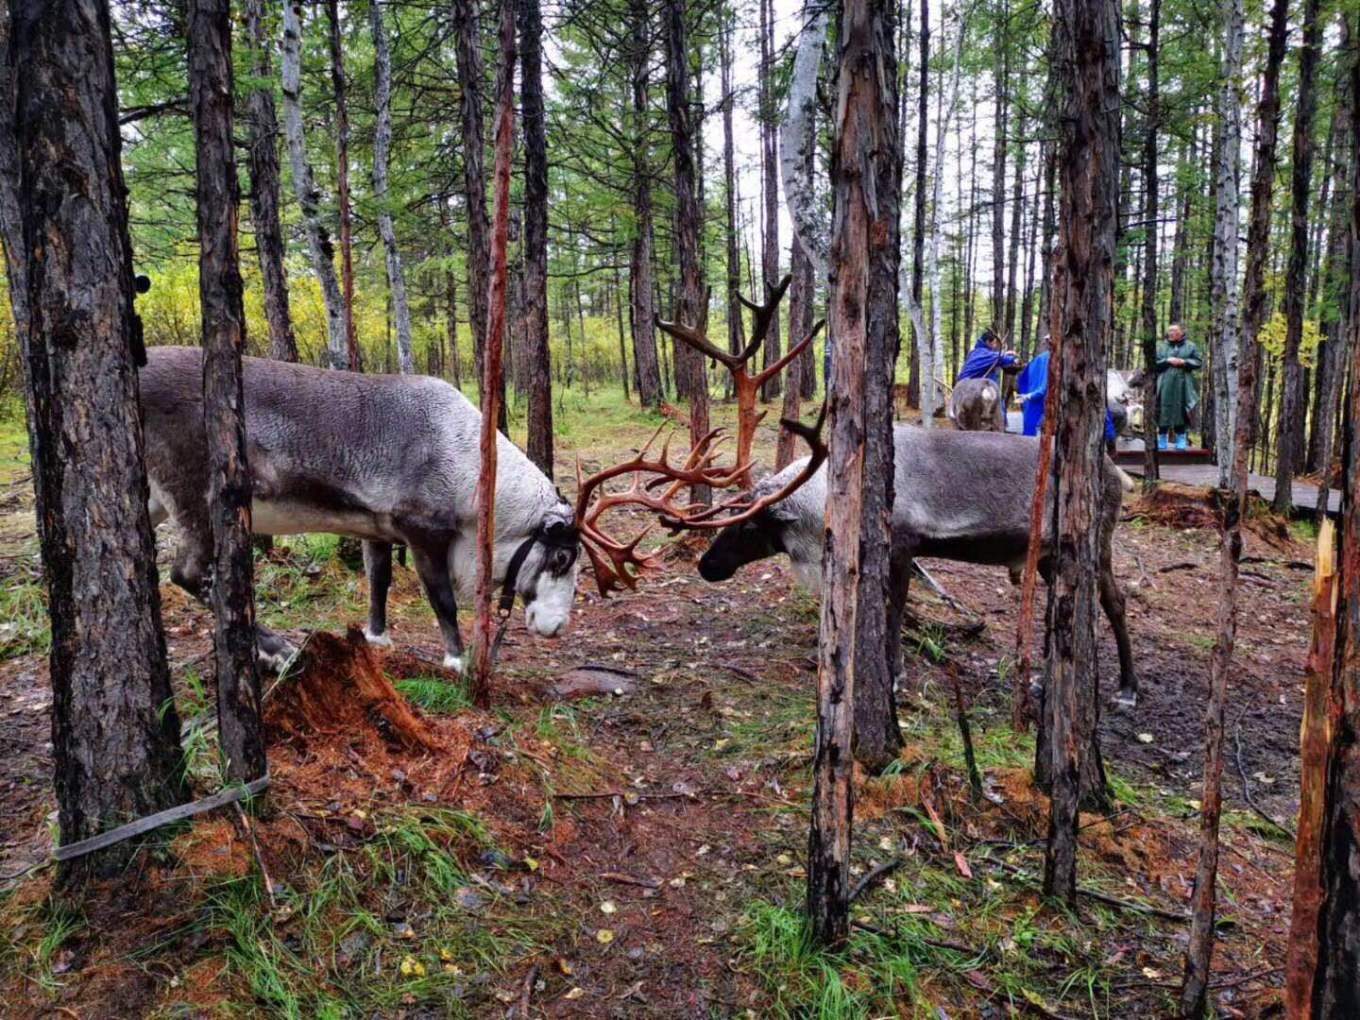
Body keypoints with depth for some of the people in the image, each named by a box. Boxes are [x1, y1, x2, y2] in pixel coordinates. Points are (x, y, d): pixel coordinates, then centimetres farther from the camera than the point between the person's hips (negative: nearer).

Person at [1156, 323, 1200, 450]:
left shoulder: (1190, 347, 11)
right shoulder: (1161, 347, 14)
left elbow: (1197, 362, 5)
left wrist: (1183, 362, -9)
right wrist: (1167, 361, -9)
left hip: (1183, 385, -1)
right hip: (1165, 384, 1)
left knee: (1181, 411, -2)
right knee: (1164, 410, -3)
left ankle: (1181, 440, 5)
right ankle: (1162, 441, 4)